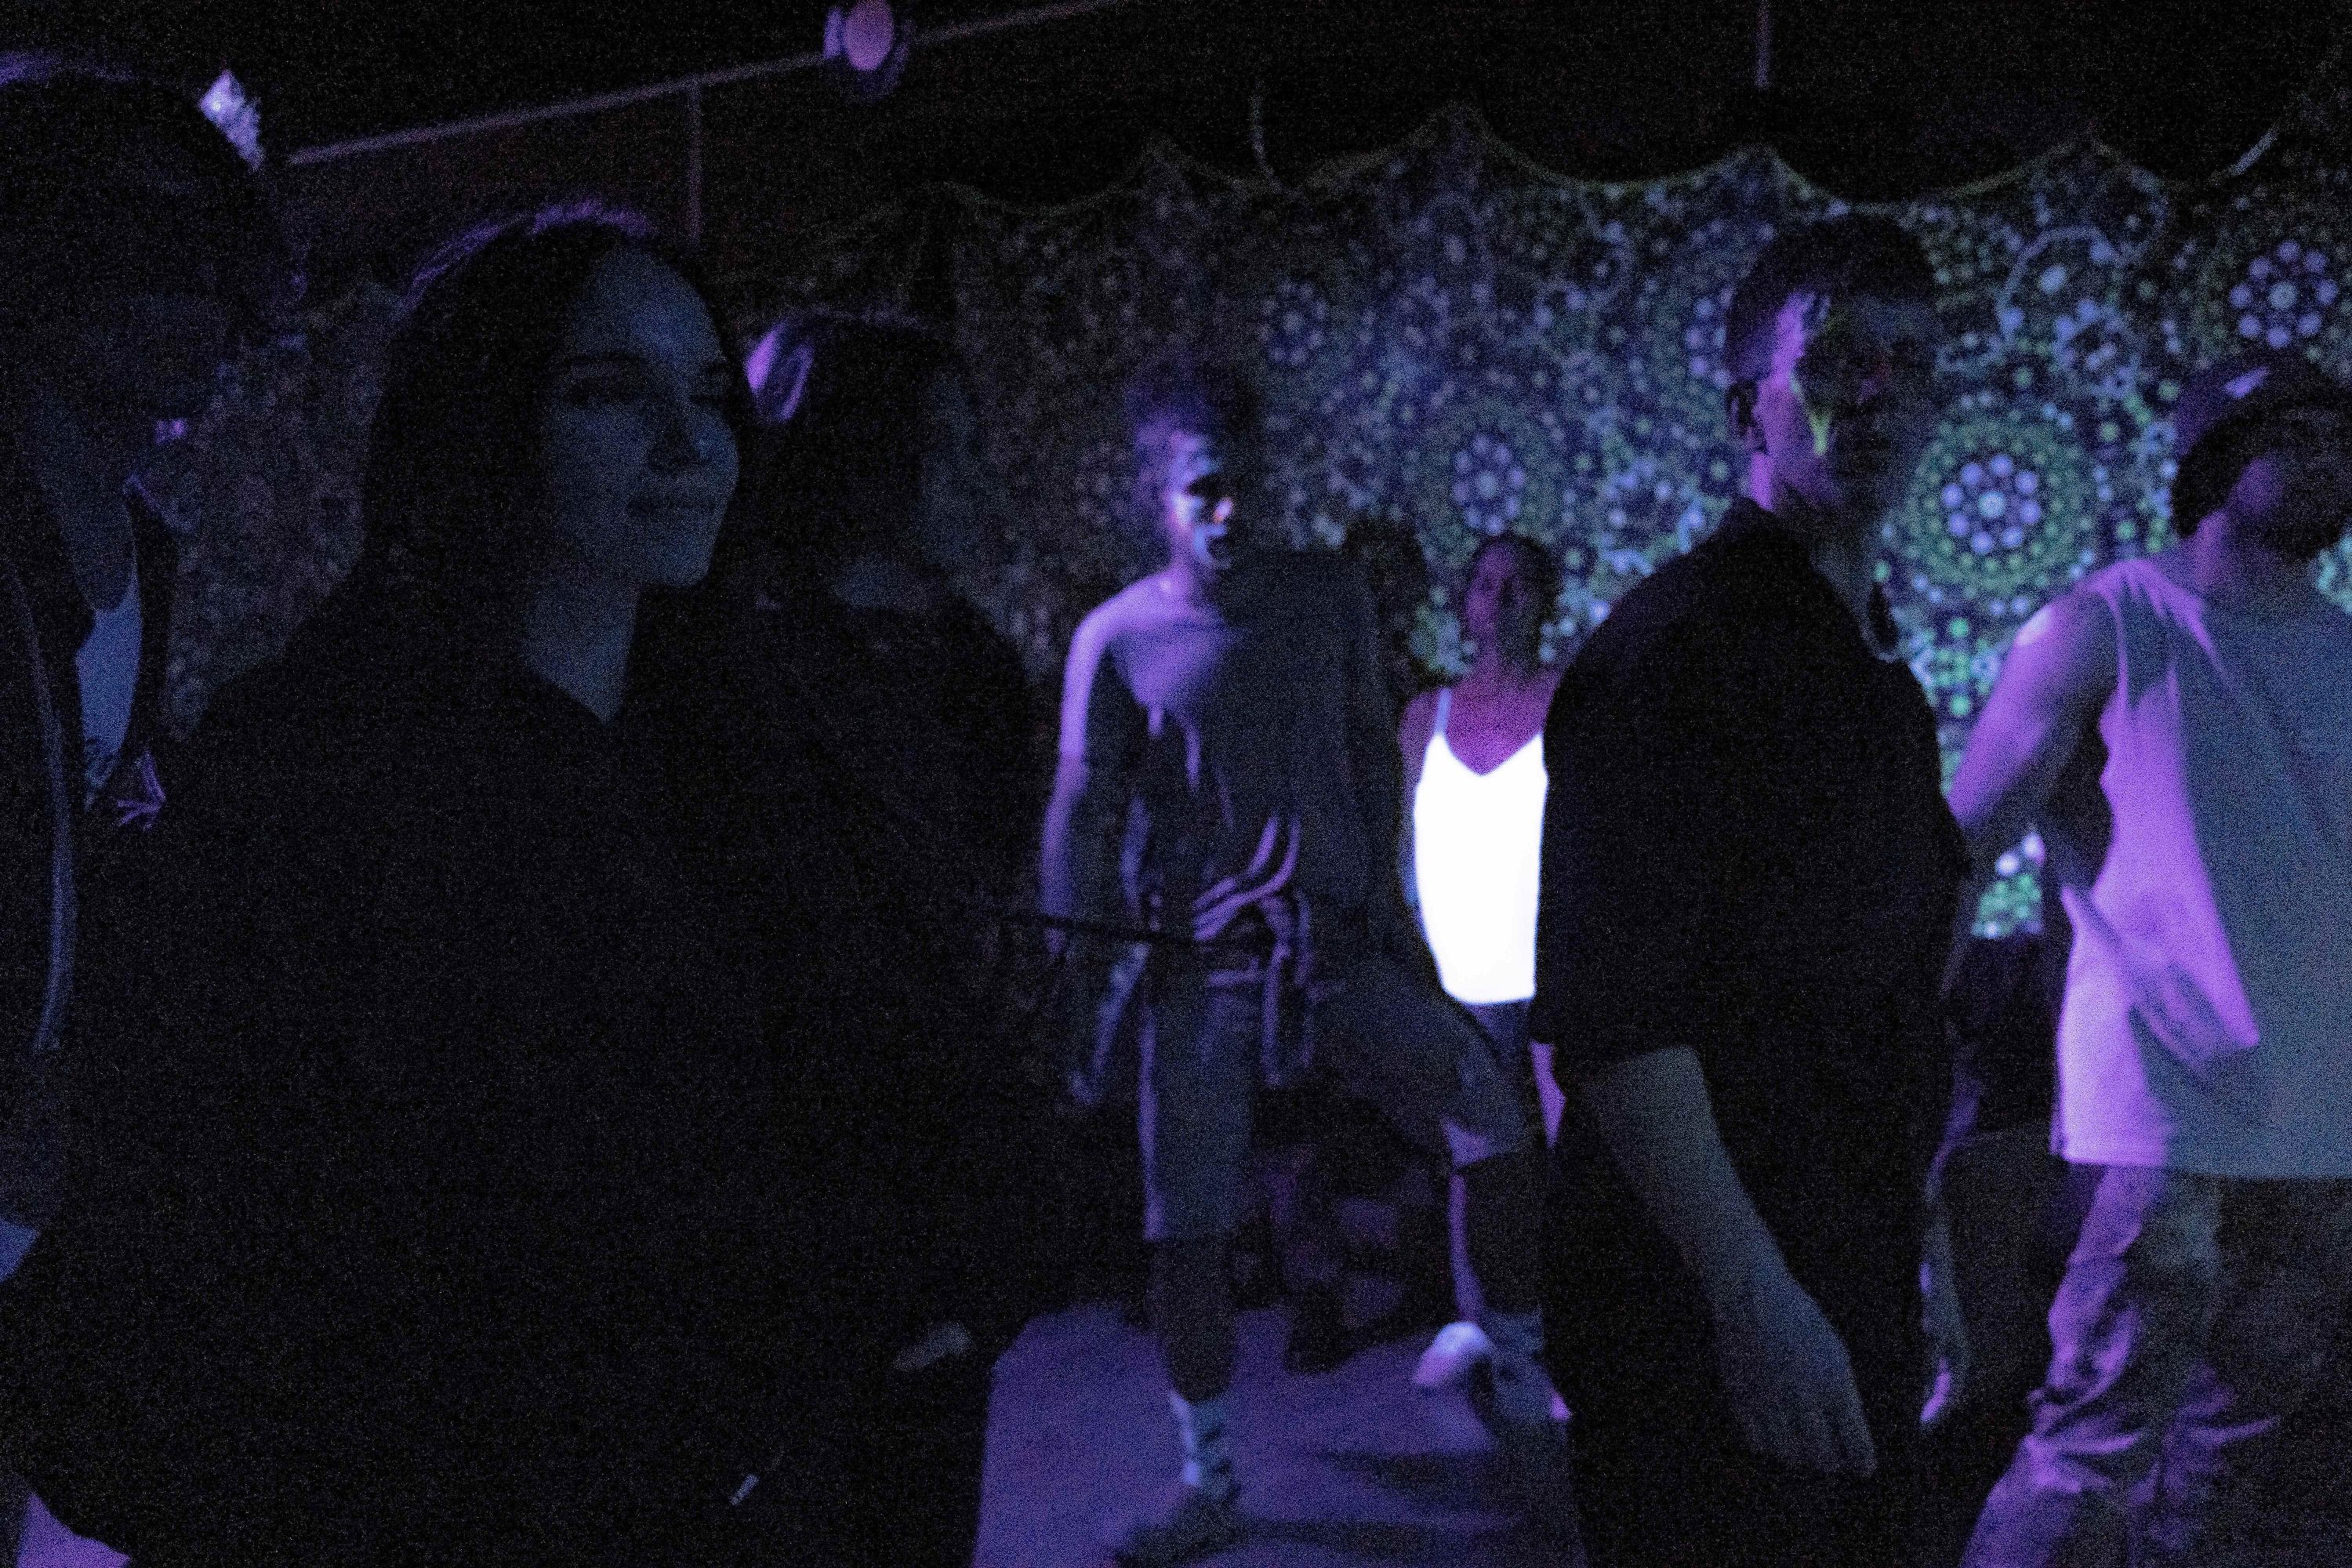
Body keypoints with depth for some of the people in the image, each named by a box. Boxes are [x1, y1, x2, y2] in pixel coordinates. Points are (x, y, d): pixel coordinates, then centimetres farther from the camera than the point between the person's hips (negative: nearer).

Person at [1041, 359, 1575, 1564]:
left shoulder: (1329, 599, 3)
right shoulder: (1118, 638, -5)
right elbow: (1082, 813, -3)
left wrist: (1385, 892, 10)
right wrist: (1082, 980, -7)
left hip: (1340, 939, 2)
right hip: (1196, 961, -2)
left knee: (1495, 1123, -11)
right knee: (1182, 1229, 1)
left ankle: (1521, 1400, 8)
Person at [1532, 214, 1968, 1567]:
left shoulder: (1883, 676, 15)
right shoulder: (1677, 645, -14)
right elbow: (1613, 1013, -22)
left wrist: (1921, 1273, 20)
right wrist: (1753, 1296, -24)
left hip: (1862, 1304, 9)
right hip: (1709, 1312, -9)